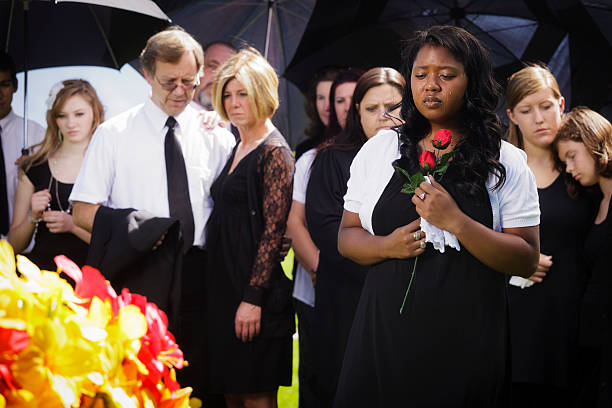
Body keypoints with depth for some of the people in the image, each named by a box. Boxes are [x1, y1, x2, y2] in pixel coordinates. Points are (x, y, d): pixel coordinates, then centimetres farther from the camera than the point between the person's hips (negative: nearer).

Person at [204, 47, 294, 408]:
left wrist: (253, 297, -20)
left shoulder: (274, 152, -9)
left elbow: (274, 230, -15)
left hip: (254, 287, -8)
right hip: (223, 289, 8)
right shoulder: (237, 151, 16)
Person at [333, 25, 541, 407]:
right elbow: (347, 236, 9)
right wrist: (389, 245, -12)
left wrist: (457, 223, -19)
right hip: (385, 333, 2)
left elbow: (527, 261, -6)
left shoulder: (507, 162, 0)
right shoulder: (379, 150, 7)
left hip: (467, 345, -2)